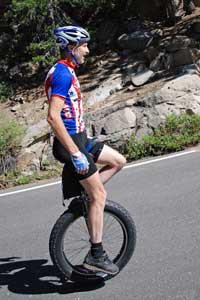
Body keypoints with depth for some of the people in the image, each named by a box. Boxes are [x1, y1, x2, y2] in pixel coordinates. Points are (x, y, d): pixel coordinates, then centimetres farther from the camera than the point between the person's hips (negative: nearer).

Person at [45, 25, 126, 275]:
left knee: (118, 161, 16)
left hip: (78, 138, 10)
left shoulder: (66, 71, 14)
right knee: (99, 196, -5)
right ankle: (96, 255, 3)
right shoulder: (62, 73, -18)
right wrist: (76, 153, -27)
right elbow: (53, 117, -28)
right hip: (70, 143, -10)